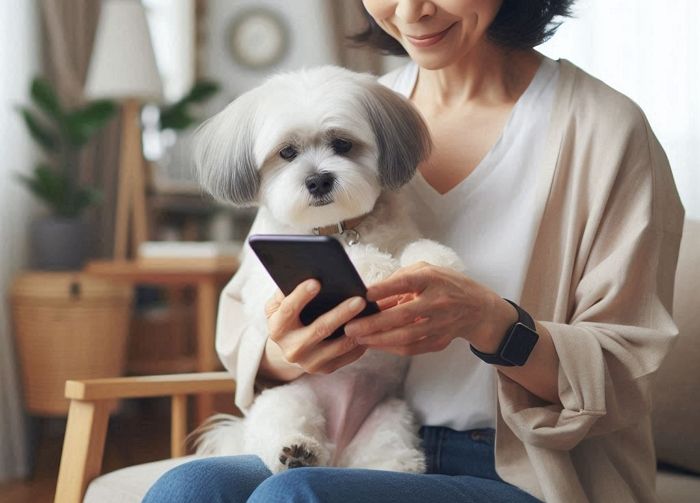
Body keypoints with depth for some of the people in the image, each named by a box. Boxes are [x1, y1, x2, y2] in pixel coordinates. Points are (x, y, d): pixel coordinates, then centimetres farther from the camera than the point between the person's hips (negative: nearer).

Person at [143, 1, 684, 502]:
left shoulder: (606, 130, -7)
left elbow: (627, 373, -9)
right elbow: (243, 317, 5)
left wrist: (490, 322, -29)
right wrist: (285, 354, -20)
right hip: (372, 458, 5)